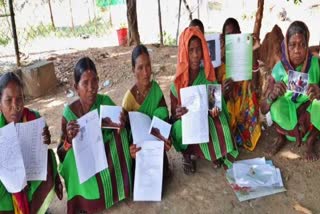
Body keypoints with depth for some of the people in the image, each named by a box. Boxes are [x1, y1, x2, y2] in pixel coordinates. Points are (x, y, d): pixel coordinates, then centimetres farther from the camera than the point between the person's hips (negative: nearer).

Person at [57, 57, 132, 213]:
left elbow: (117, 135, -2)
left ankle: (119, 187, -1)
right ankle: (83, 199, -1)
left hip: (107, 159, 1)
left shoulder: (105, 102, -9)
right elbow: (62, 154, -9)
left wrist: (120, 128, -24)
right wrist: (69, 139, -30)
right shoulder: (70, 112, -11)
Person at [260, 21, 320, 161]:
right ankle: (281, 138, -1)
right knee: (277, 102, -30)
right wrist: (272, 95, -41)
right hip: (286, 118, 0)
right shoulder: (279, 68, -19)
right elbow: (263, 110, -19)